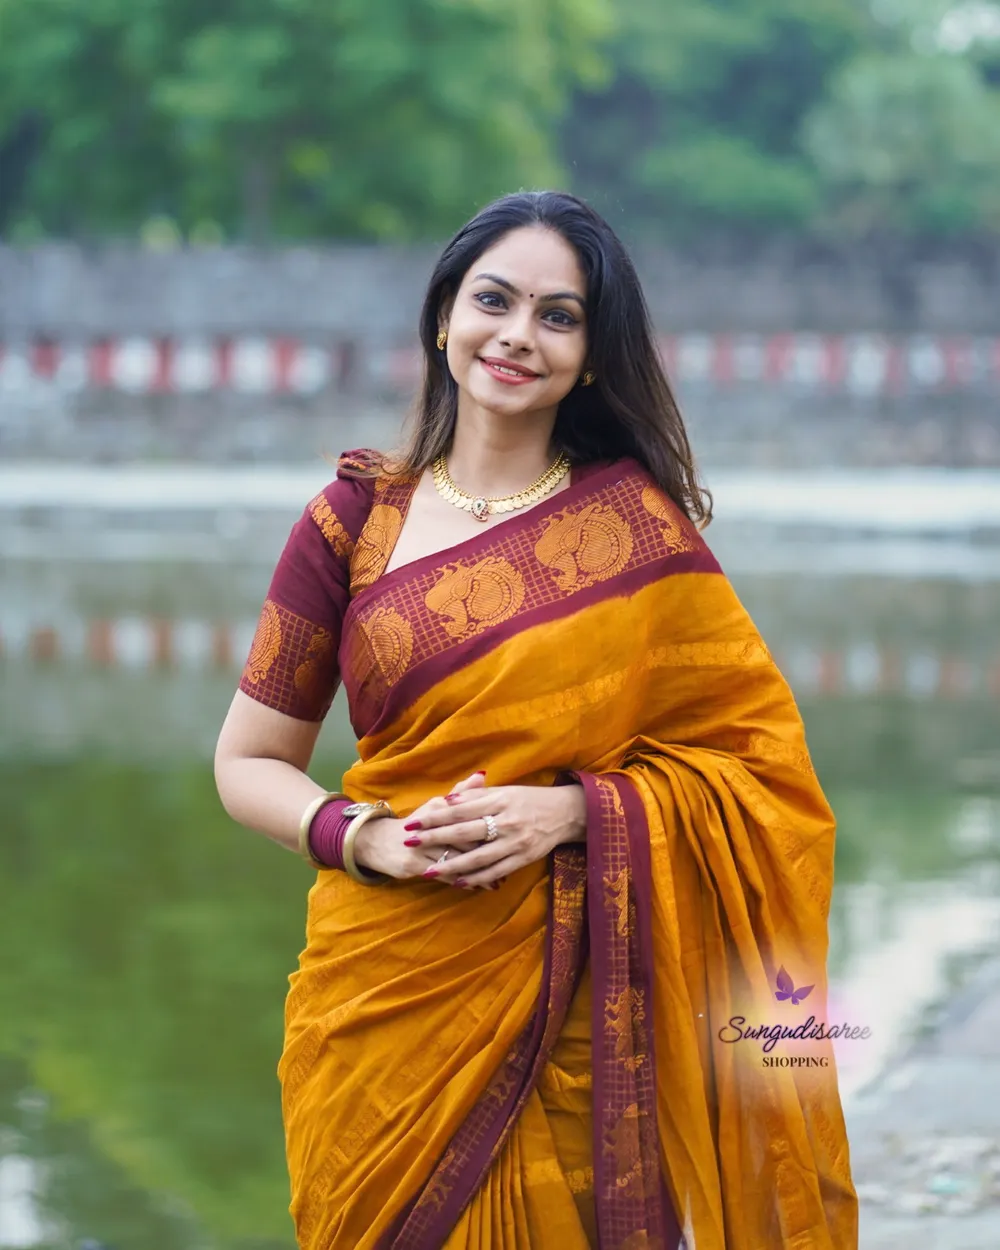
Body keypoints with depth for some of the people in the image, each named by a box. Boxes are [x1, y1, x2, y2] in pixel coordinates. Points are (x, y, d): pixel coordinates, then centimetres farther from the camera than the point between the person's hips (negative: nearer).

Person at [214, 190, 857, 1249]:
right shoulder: (354, 522, 1)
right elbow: (248, 762, 6)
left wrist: (575, 811, -15)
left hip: (581, 1014, -1)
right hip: (390, 999, 1)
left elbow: (757, 754, -1)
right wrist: (362, 836, -13)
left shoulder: (638, 522, -1)